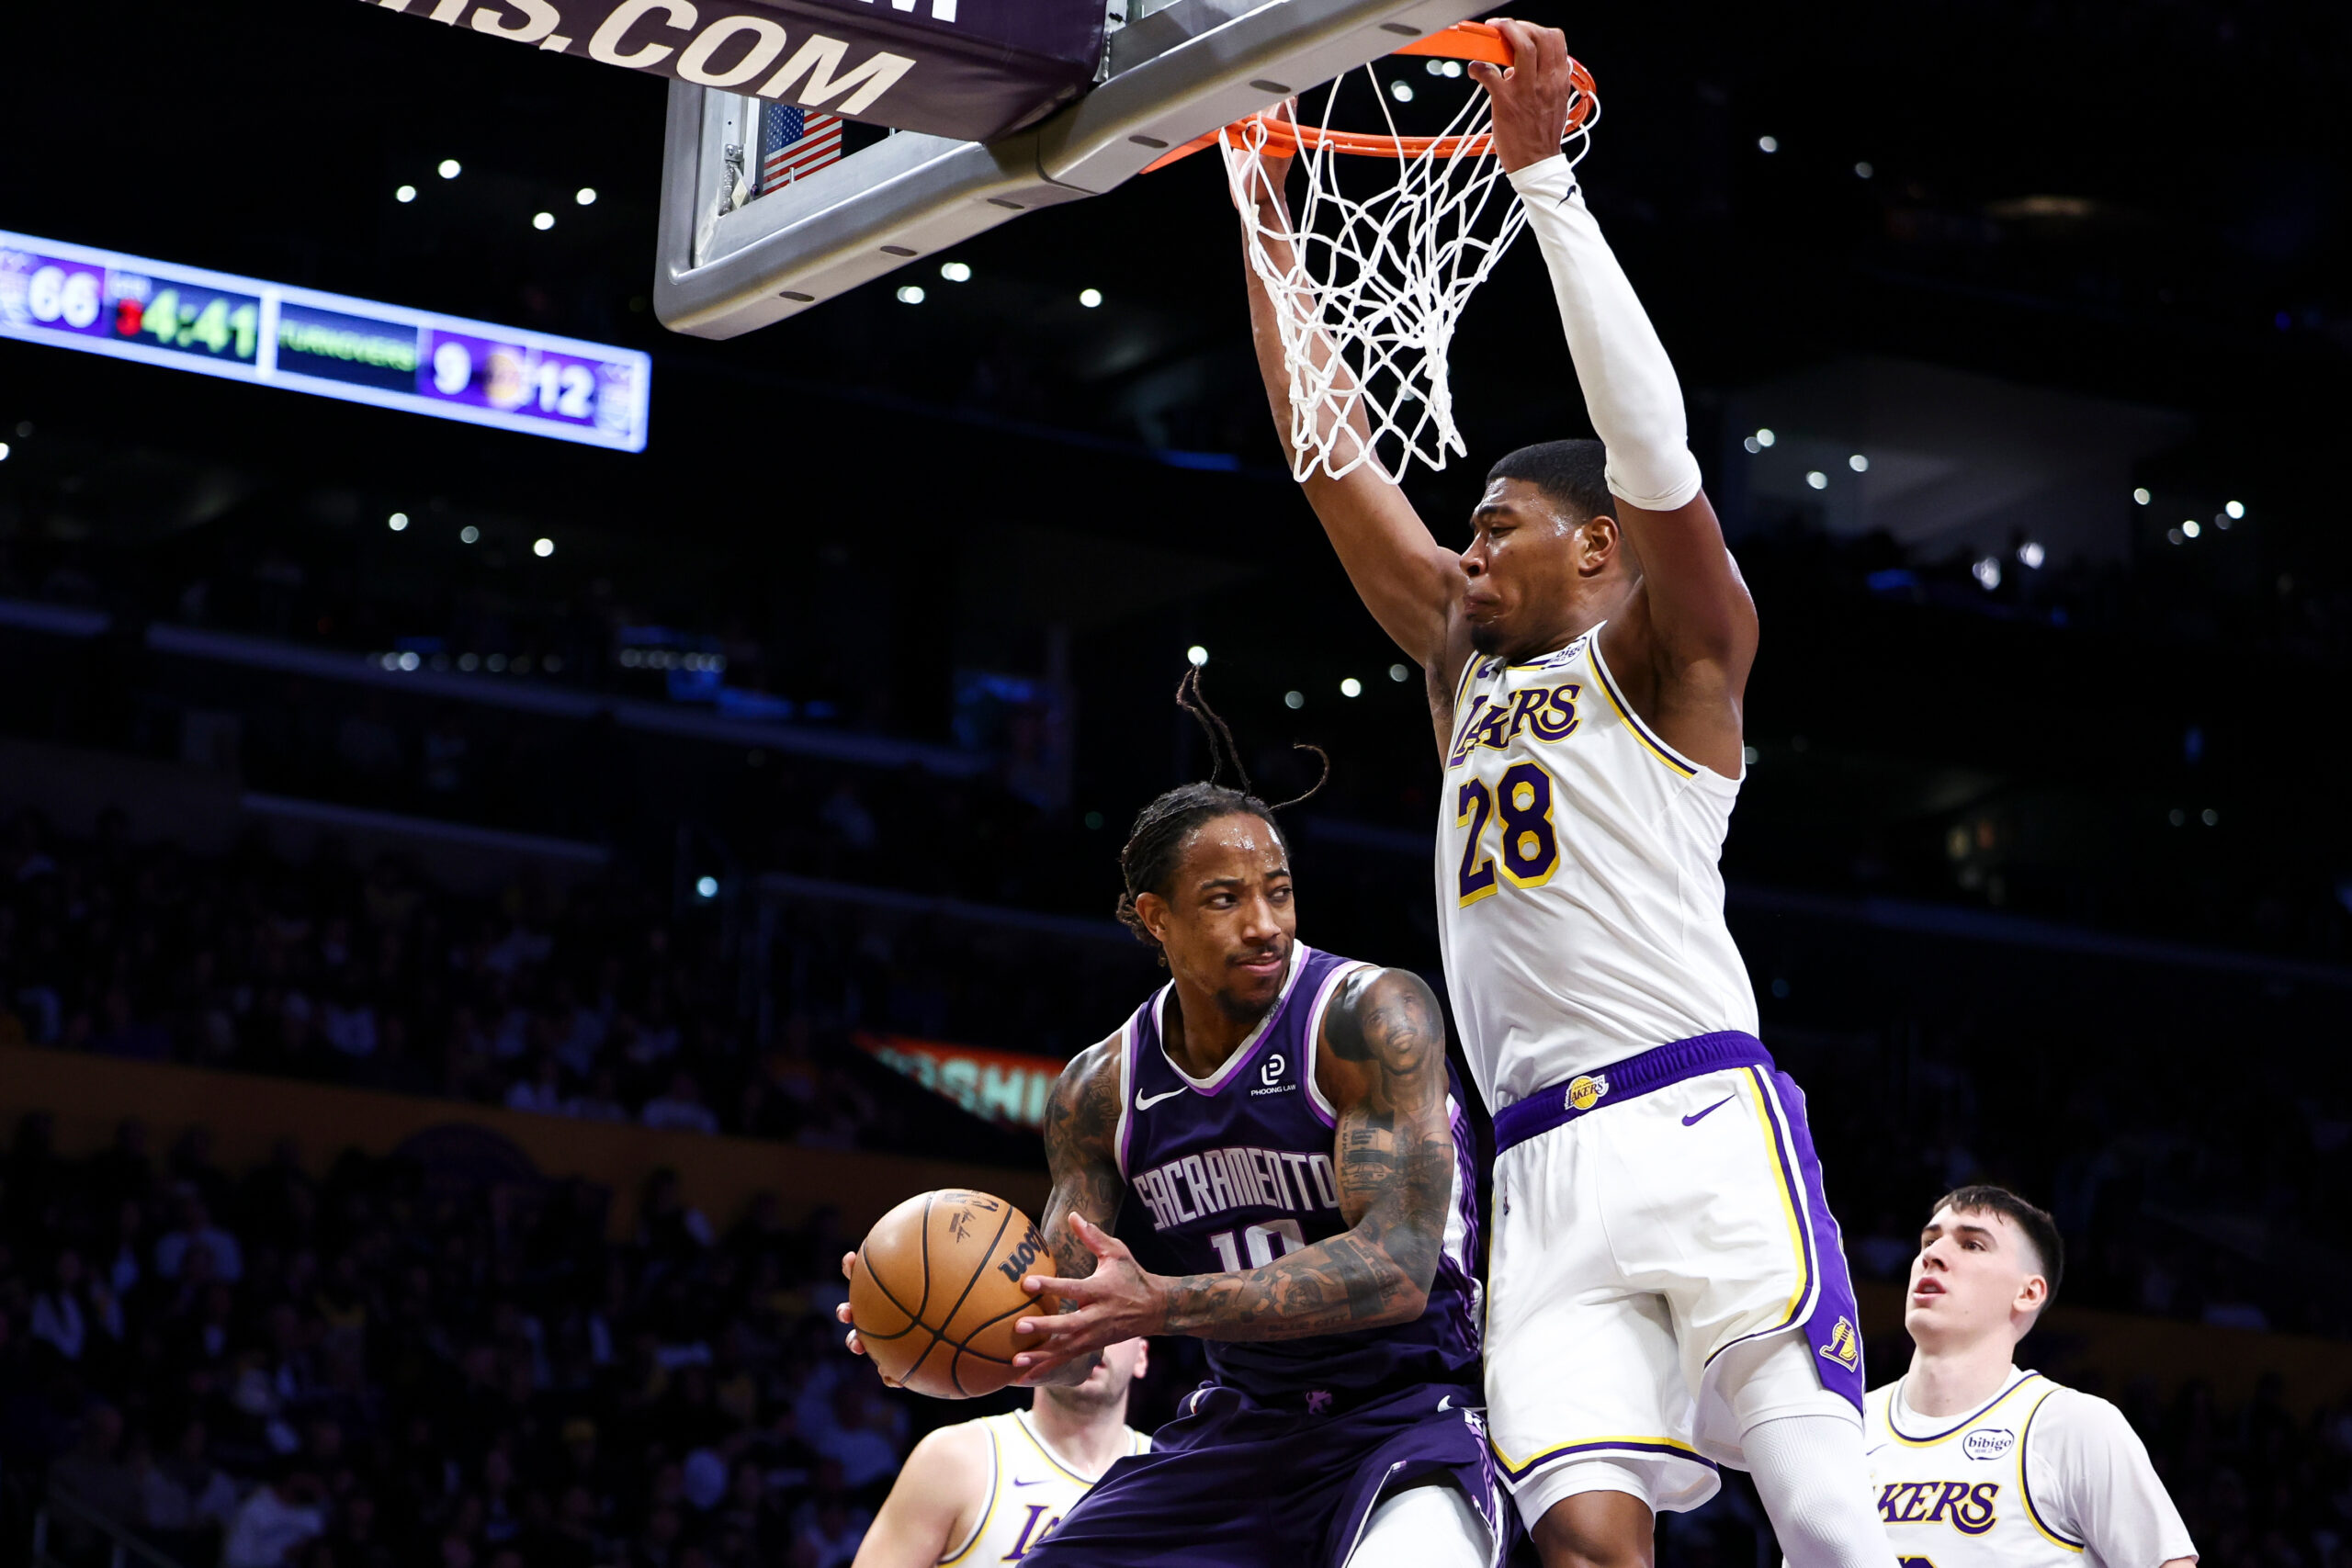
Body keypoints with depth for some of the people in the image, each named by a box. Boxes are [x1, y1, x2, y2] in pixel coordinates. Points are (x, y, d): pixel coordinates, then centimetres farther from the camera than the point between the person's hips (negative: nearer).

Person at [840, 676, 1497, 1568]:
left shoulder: (1370, 1017, -16)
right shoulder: (1099, 1091, 2)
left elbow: (1398, 1268, -26)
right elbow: (1069, 1334, 2)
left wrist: (1160, 1305, -38)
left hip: (1406, 1414, -6)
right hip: (1241, 1421, 6)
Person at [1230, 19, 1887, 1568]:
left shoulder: (1671, 659, 8)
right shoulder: (1469, 669, 26)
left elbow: (1648, 431, -7)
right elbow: (1338, 462, 27)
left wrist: (1544, 173, -11)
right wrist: (1266, 241, 25)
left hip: (1700, 1129, -6)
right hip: (1546, 1172, 6)